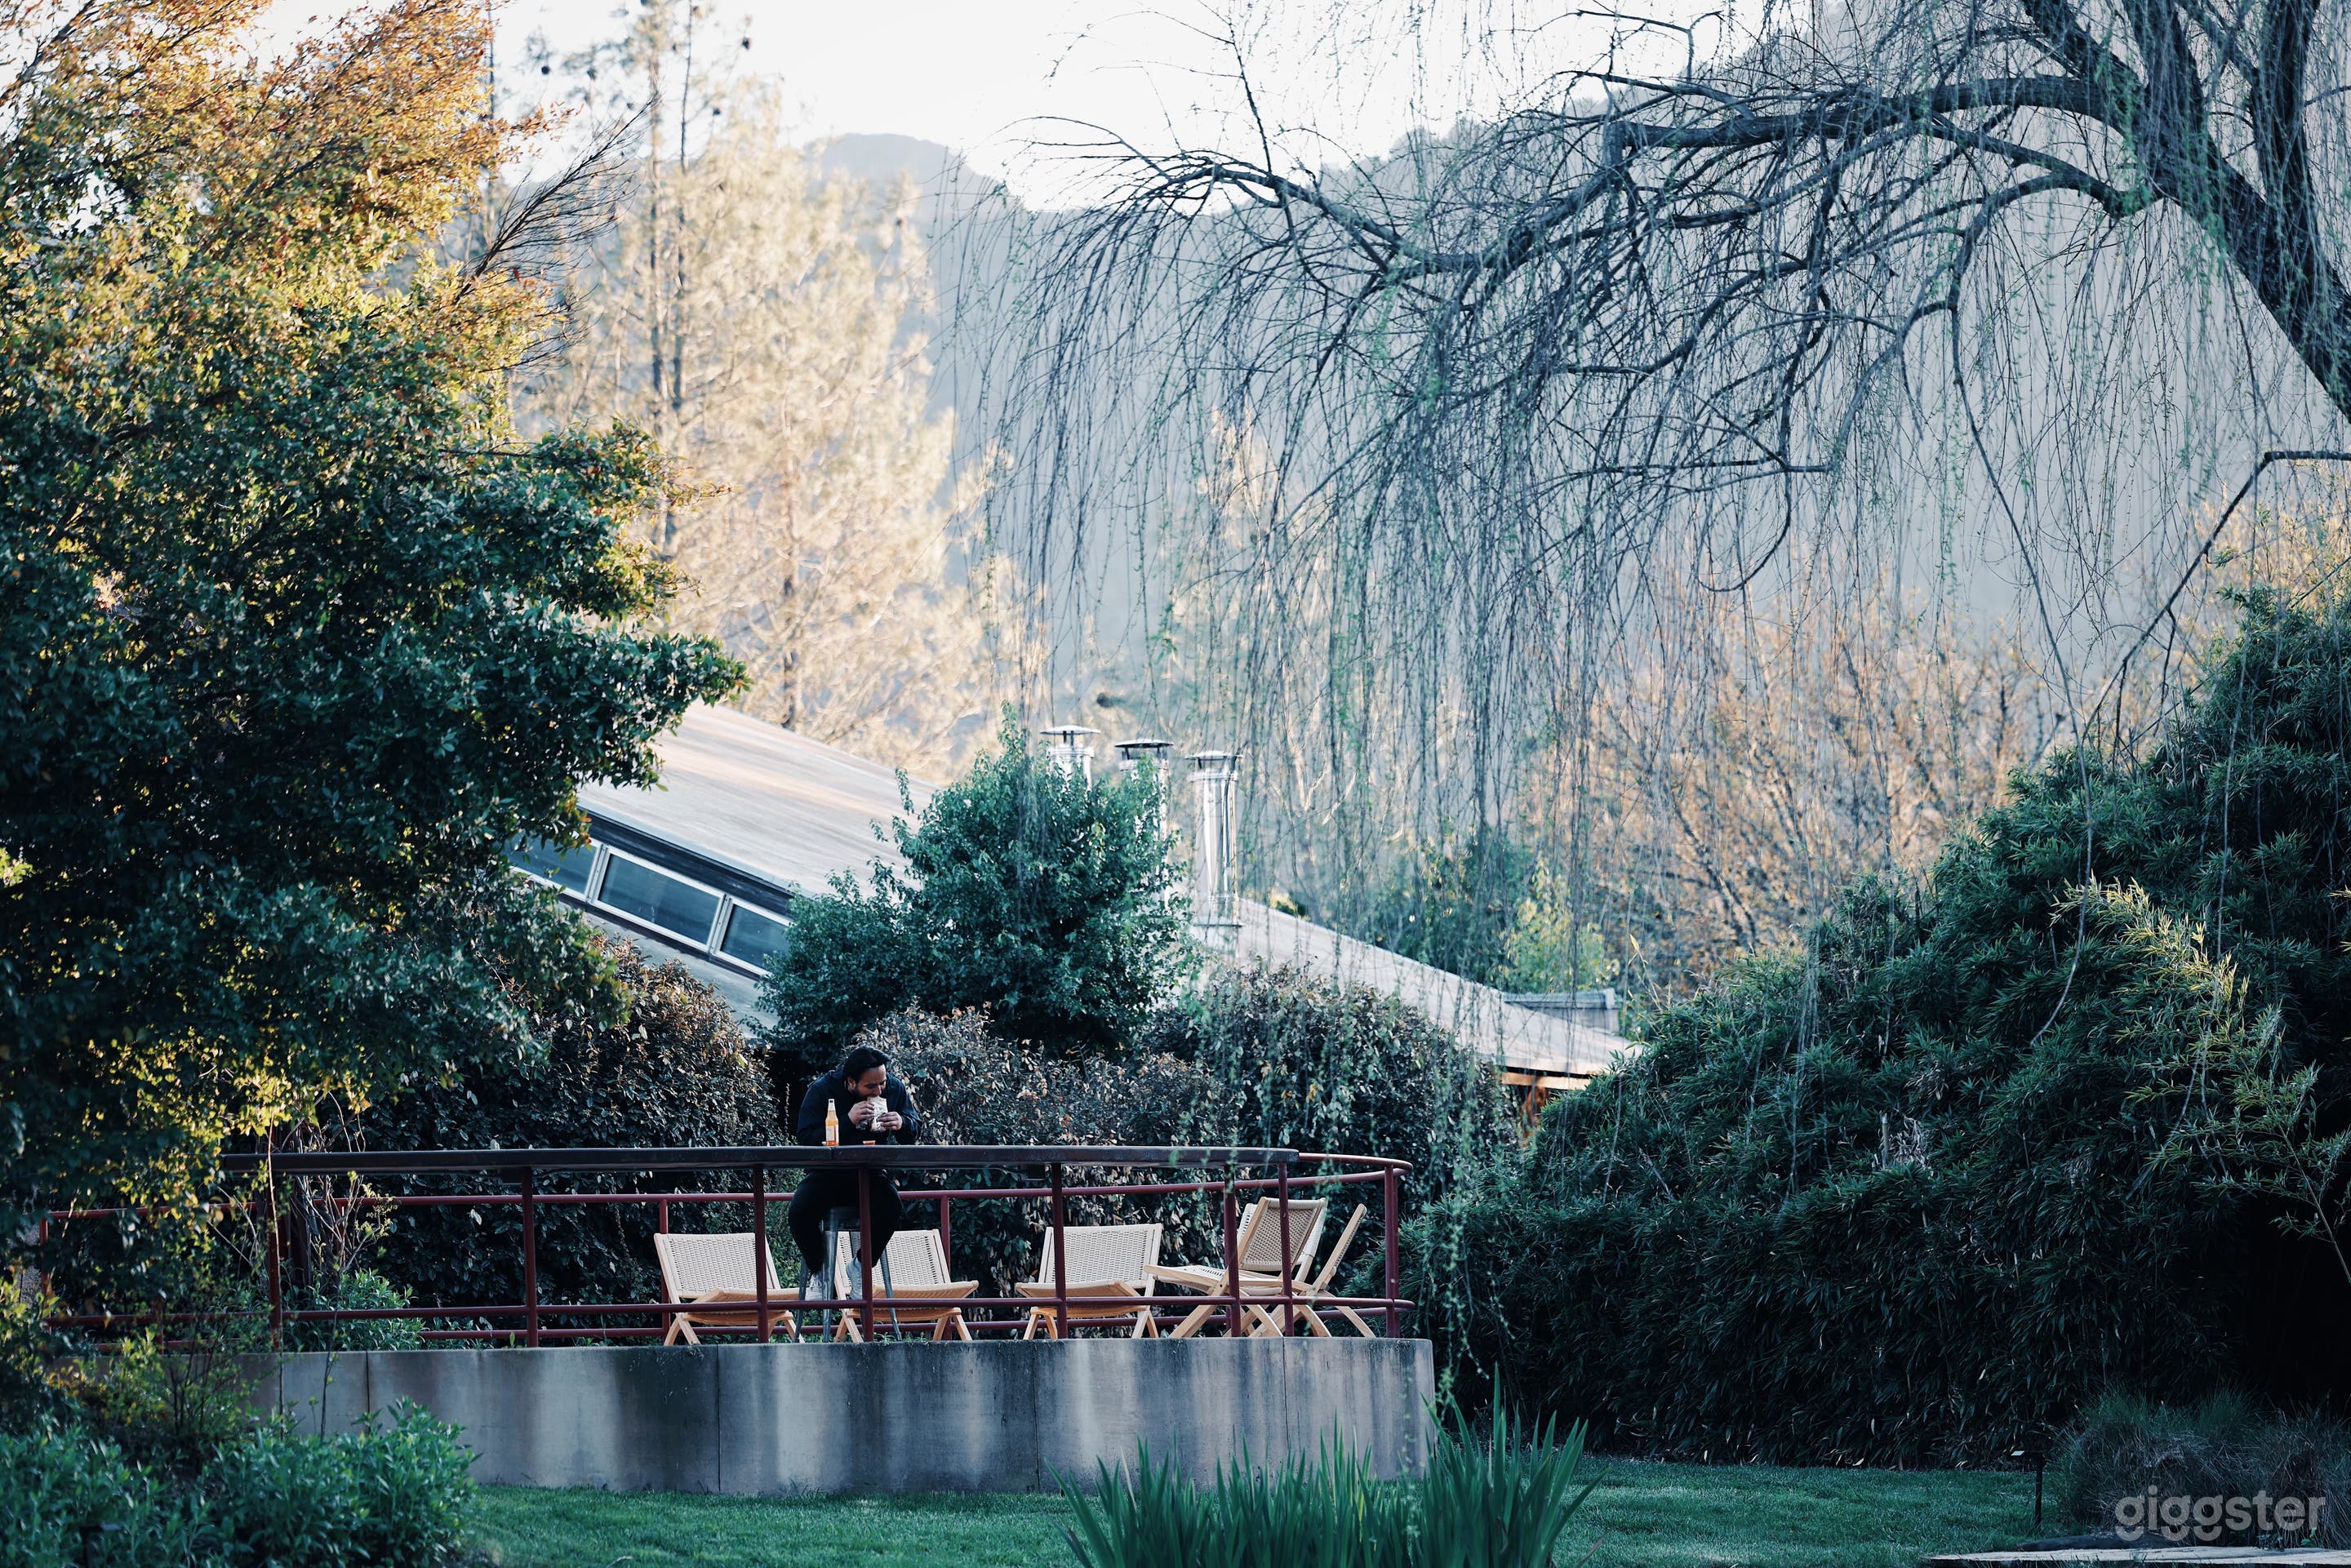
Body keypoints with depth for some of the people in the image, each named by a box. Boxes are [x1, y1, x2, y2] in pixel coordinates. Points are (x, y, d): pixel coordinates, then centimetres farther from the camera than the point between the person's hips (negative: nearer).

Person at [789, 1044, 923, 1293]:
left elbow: (916, 1131, 6)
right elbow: (805, 1137, -20)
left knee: (890, 1205, -32)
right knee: (801, 1210, -30)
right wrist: (847, 1122, -30)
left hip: (870, 1174, 1)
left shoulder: (894, 1089, -2)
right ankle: (817, 1269, -1)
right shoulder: (822, 1090, -11)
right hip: (828, 1175, -1)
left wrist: (903, 1124, -19)